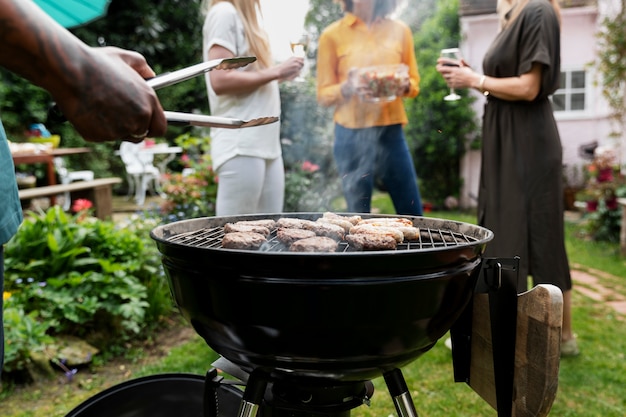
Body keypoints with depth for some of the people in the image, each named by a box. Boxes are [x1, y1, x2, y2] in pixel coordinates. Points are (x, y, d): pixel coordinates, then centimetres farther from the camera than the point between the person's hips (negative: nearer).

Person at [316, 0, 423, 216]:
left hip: (392, 132, 2)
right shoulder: (332, 34, 3)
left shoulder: (399, 30, 9)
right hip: (352, 135, -2)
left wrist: (405, 85, -8)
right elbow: (323, 94, 4)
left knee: (413, 216, 3)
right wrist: (347, 87, -16)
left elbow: (414, 82, 15)